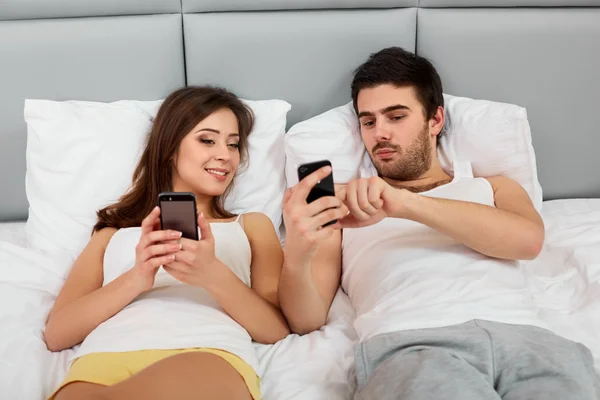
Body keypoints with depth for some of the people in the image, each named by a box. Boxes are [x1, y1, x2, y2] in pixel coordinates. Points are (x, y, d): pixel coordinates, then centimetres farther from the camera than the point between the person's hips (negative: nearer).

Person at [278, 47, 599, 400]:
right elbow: (307, 320, 11)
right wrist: (296, 256, -13)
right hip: (409, 346, 0)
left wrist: (405, 204, -11)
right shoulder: (345, 204, 22)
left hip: (522, 337, 1)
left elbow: (529, 239, 1)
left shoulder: (491, 187, 25)